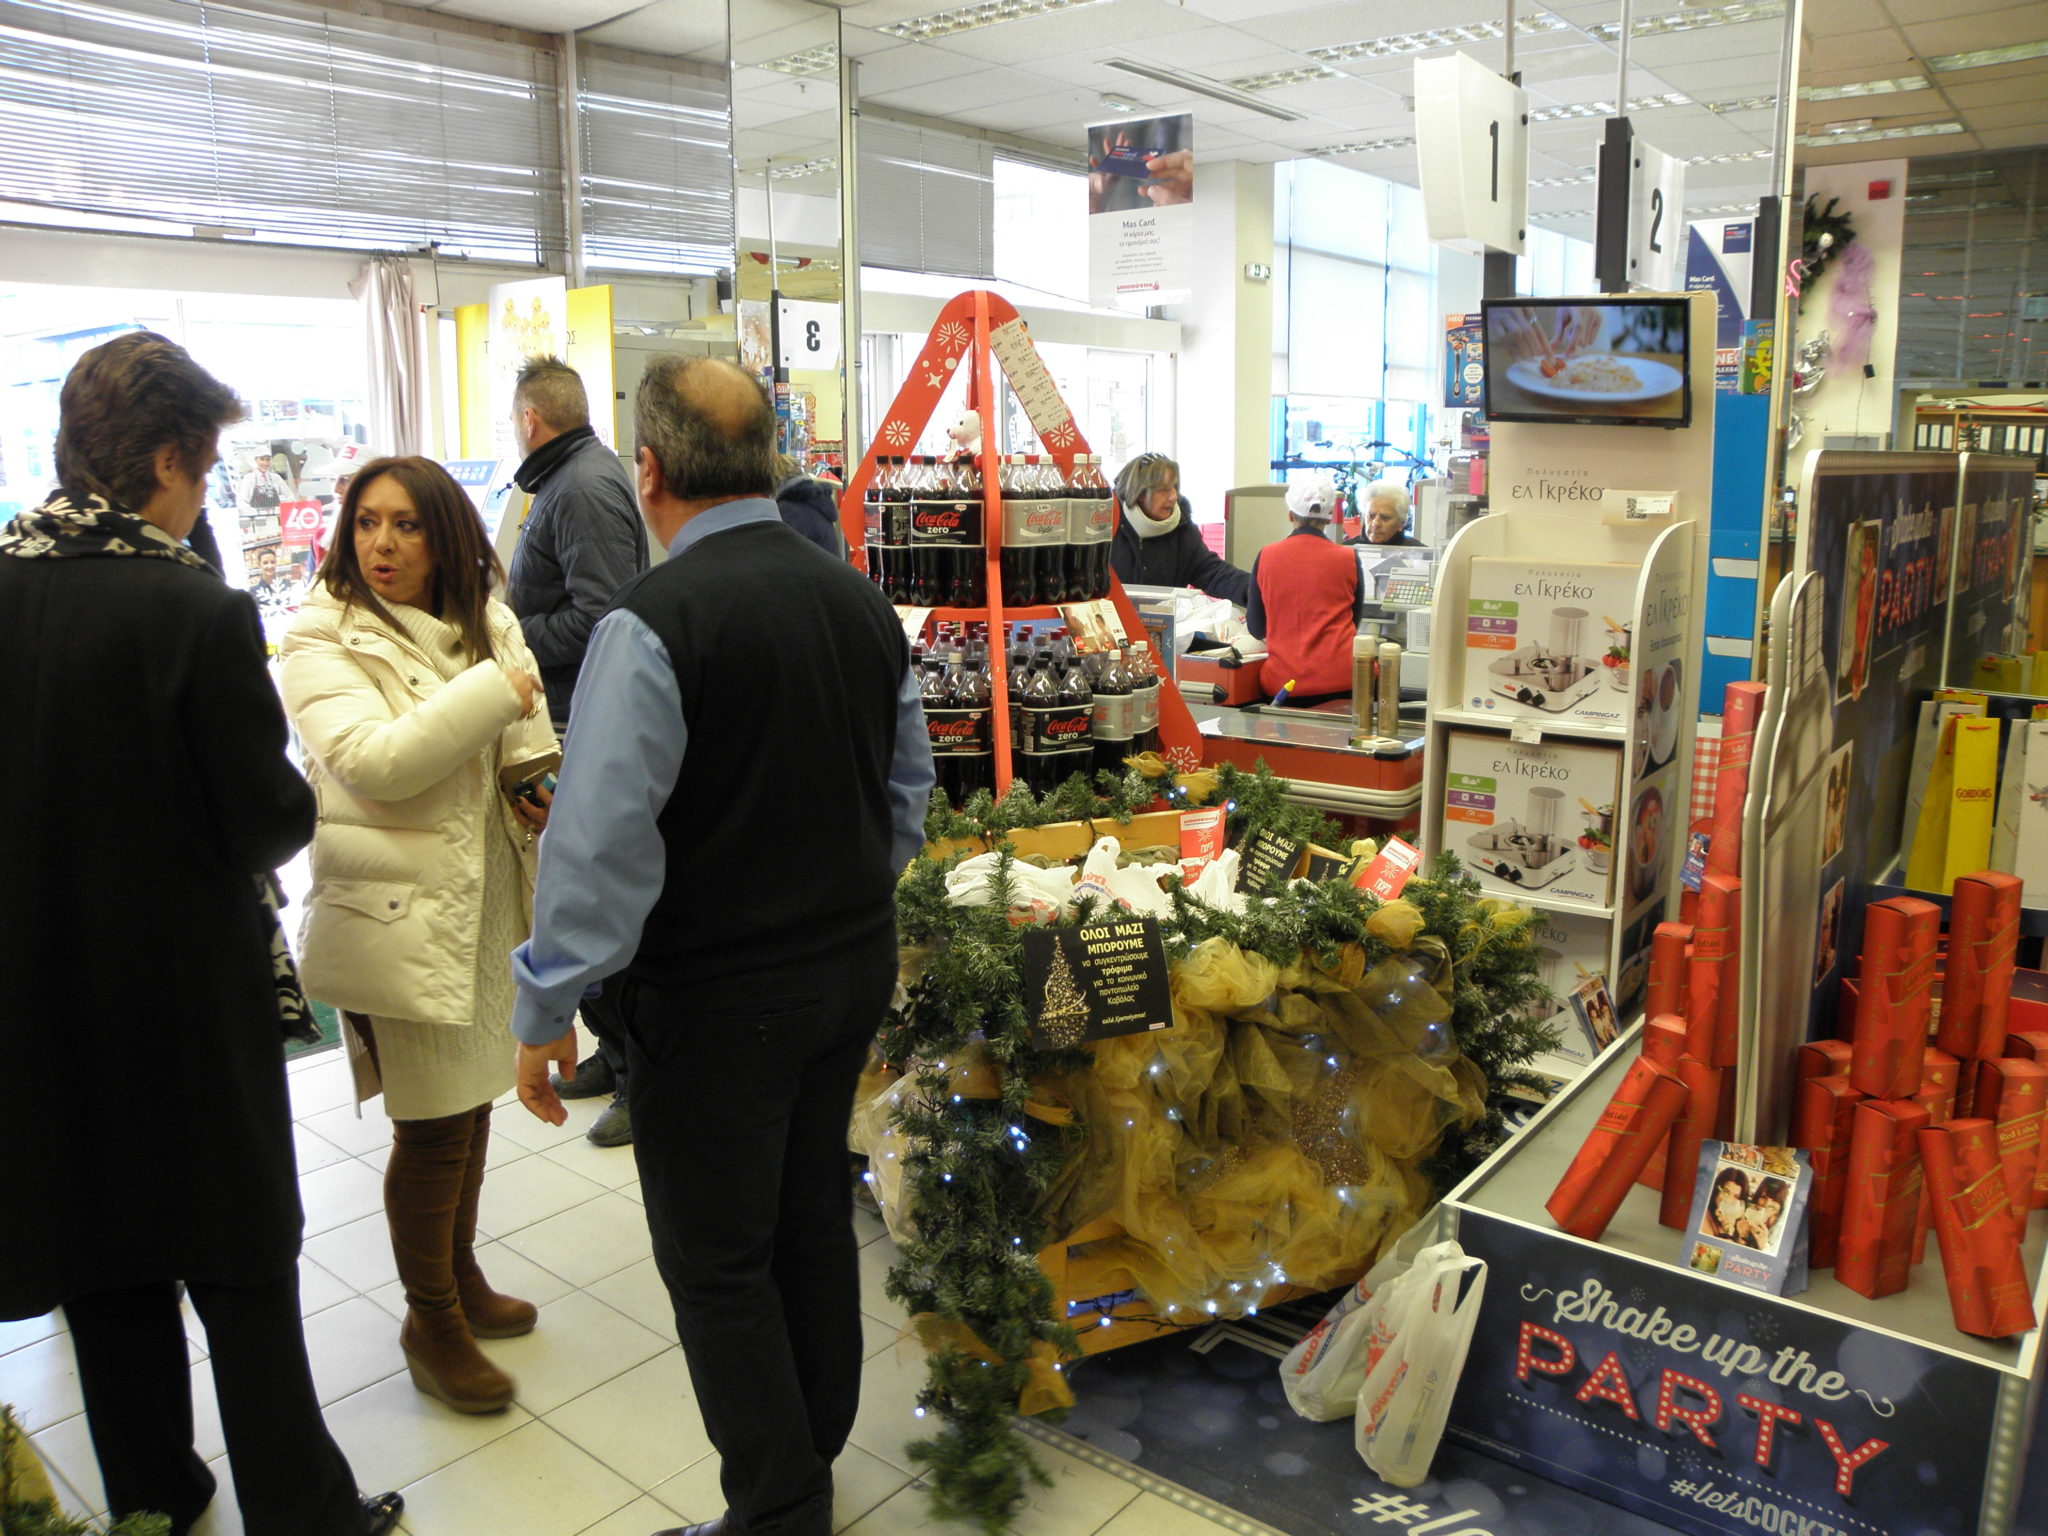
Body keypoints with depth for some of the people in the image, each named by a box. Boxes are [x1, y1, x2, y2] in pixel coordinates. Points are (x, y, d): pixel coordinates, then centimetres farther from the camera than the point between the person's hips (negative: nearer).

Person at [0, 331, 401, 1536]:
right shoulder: (196, 609, -22)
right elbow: (273, 819, -17)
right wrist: (292, 809, 4)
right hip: (188, 985, -5)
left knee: (101, 1249, 20)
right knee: (242, 1260, 9)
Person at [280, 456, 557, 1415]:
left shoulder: (486, 629, 9)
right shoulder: (323, 644, -9)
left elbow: (526, 750, 19)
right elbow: (376, 761, -25)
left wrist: (544, 790, -3)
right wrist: (493, 692, -20)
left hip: (483, 903, 6)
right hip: (396, 914, -6)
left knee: (471, 1102, 19)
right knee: (430, 1124, 2)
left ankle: (459, 1274, 40)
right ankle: (430, 1320, 23)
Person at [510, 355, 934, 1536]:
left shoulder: (652, 622, -20)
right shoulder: (861, 599, 2)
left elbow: (602, 839, -21)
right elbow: (910, 788, 11)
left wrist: (548, 1009, -11)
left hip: (716, 995, -7)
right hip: (855, 966, 7)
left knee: (719, 1263, 10)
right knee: (815, 1218, 22)